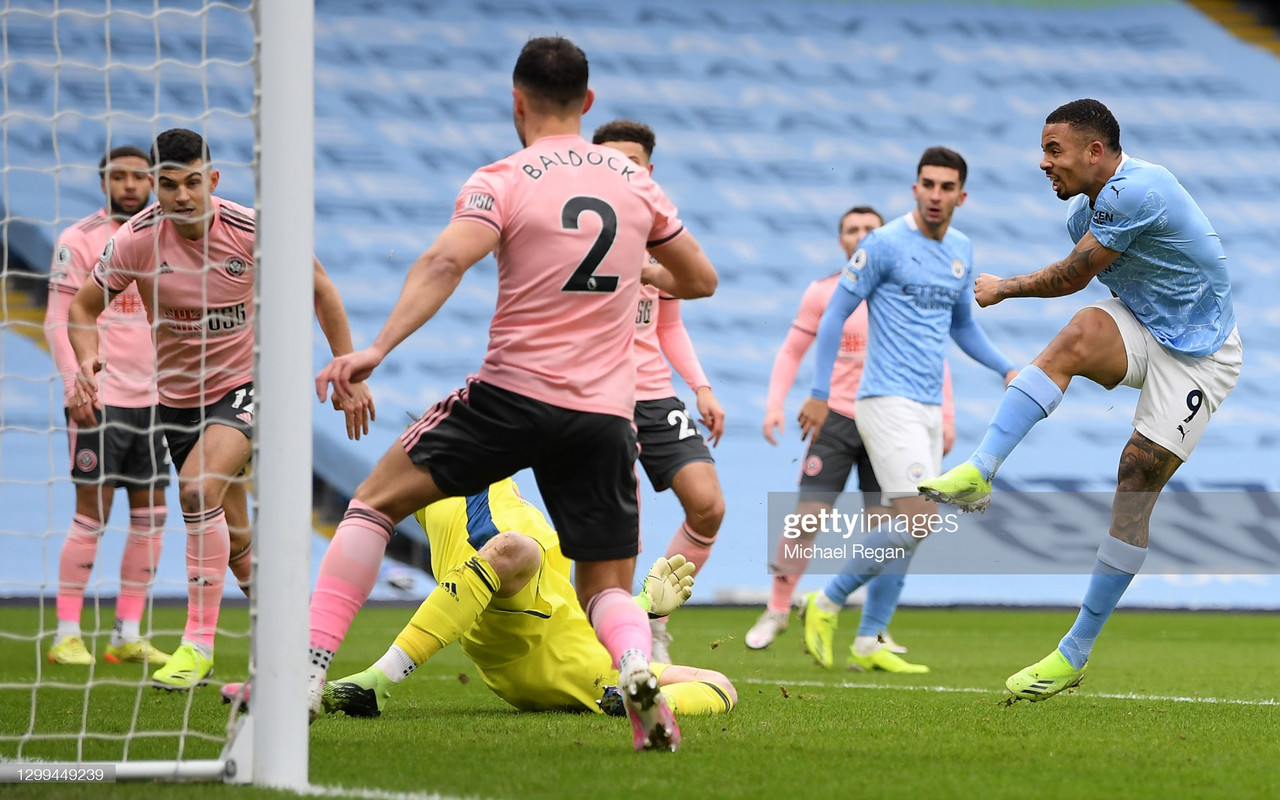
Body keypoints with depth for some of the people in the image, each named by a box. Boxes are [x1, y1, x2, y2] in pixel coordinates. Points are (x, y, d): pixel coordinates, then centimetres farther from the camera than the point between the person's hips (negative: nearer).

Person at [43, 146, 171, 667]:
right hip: (98, 398, -6)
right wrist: (76, 385, -18)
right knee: (93, 512, -7)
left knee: (151, 513, 5)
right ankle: (66, 635, 0)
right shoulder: (80, 240, -6)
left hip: (148, 397, 7)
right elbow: (59, 320, -9)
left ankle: (128, 635, 12)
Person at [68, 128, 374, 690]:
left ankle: (200, 644, -23)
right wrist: (86, 363, -22)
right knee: (219, 516, 12)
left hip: (245, 383, -4)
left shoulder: (251, 231, -19)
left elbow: (319, 289, -2)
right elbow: (84, 307, -2)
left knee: (199, 491, -27)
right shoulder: (135, 240, -16)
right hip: (176, 390, 4)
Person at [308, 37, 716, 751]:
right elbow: (701, 279, 21)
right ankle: (637, 667, -25)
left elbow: (445, 263, -20)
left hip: (514, 394, -3)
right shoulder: (635, 182, 11)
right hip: (606, 416, 3)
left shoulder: (502, 181, -3)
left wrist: (378, 349, -27)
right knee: (609, 591, 11)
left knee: (375, 502, 11)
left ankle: (307, 673, 0)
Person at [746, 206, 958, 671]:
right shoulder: (823, 293, 3)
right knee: (806, 518, -7)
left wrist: (945, 417, 1)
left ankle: (872, 637, 4)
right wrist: (775, 404, -5)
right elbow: (792, 351, 8)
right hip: (836, 418, -1)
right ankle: (778, 610, 12)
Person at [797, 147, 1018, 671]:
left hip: (929, 407, 8)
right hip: (889, 401, -8)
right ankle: (828, 603, -4)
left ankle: (868, 642, 12)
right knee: (918, 518, -18)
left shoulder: (961, 251, 13)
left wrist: (1007, 370, 13)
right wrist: (819, 394, -8)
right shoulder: (885, 244, -9)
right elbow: (834, 314, -5)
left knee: (909, 529, 6)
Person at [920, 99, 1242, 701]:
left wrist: (1004, 288, 0)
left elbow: (1070, 278, -16)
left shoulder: (1135, 192, -25)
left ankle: (1076, 653, -2)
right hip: (1140, 331, 7)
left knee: (1136, 485, -9)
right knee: (1080, 332, -27)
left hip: (1197, 357, -7)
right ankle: (978, 473, -40)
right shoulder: (1085, 210, 4)